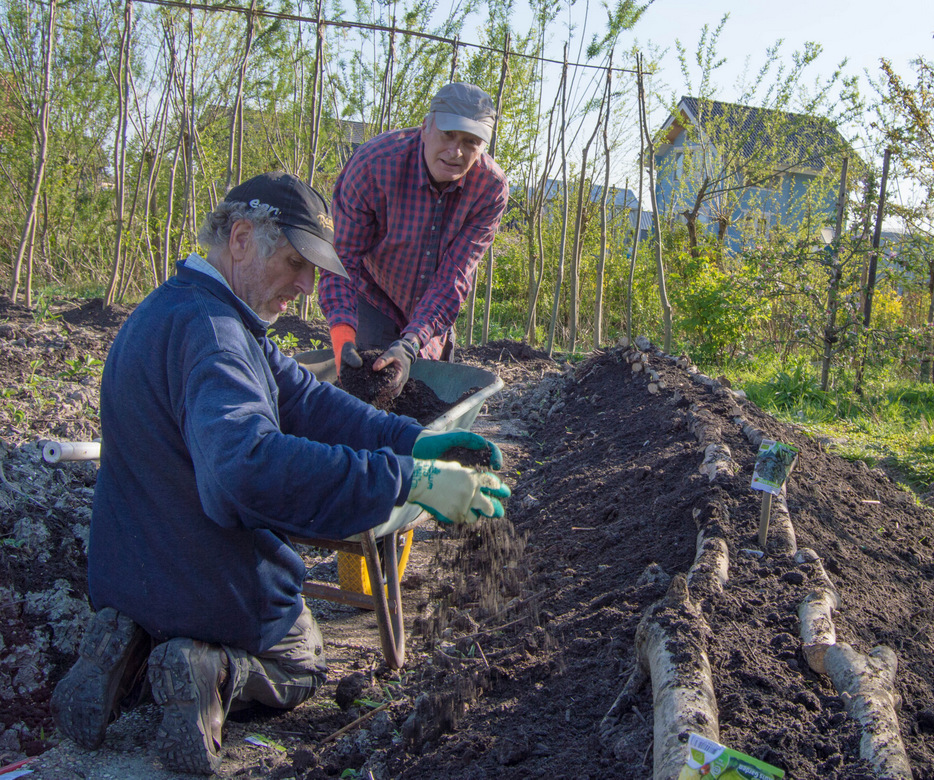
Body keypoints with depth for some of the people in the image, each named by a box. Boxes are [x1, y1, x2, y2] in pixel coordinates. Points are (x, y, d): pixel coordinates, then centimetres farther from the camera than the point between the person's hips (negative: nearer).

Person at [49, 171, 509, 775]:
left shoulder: (175, 311, 4)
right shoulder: (205, 328, -30)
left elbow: (303, 397, -1)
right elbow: (246, 465, -49)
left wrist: (412, 439, -12)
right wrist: (408, 479, -49)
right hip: (218, 589, -8)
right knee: (302, 668, 23)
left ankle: (130, 654, 8)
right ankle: (215, 674, -6)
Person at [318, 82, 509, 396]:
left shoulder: (491, 188, -22)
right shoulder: (373, 163, -29)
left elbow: (454, 277, -26)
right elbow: (341, 258, -28)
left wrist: (410, 345, -41)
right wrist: (343, 337, -45)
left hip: (434, 316, 3)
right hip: (373, 302, -3)